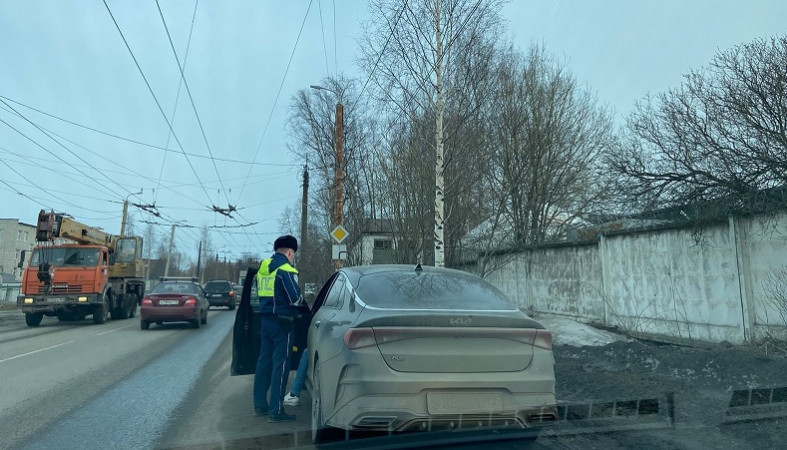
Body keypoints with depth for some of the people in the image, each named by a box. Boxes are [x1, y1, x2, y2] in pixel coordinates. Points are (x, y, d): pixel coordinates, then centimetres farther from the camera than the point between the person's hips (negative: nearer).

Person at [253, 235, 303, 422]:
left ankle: (260, 405, 25)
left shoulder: (263, 267, 11)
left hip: (265, 319, 8)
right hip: (281, 321, -8)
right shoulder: (286, 270, -15)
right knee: (281, 364, -2)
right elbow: (295, 299, -17)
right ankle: (276, 411, 2)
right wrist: (302, 300, 3)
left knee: (264, 361, 15)